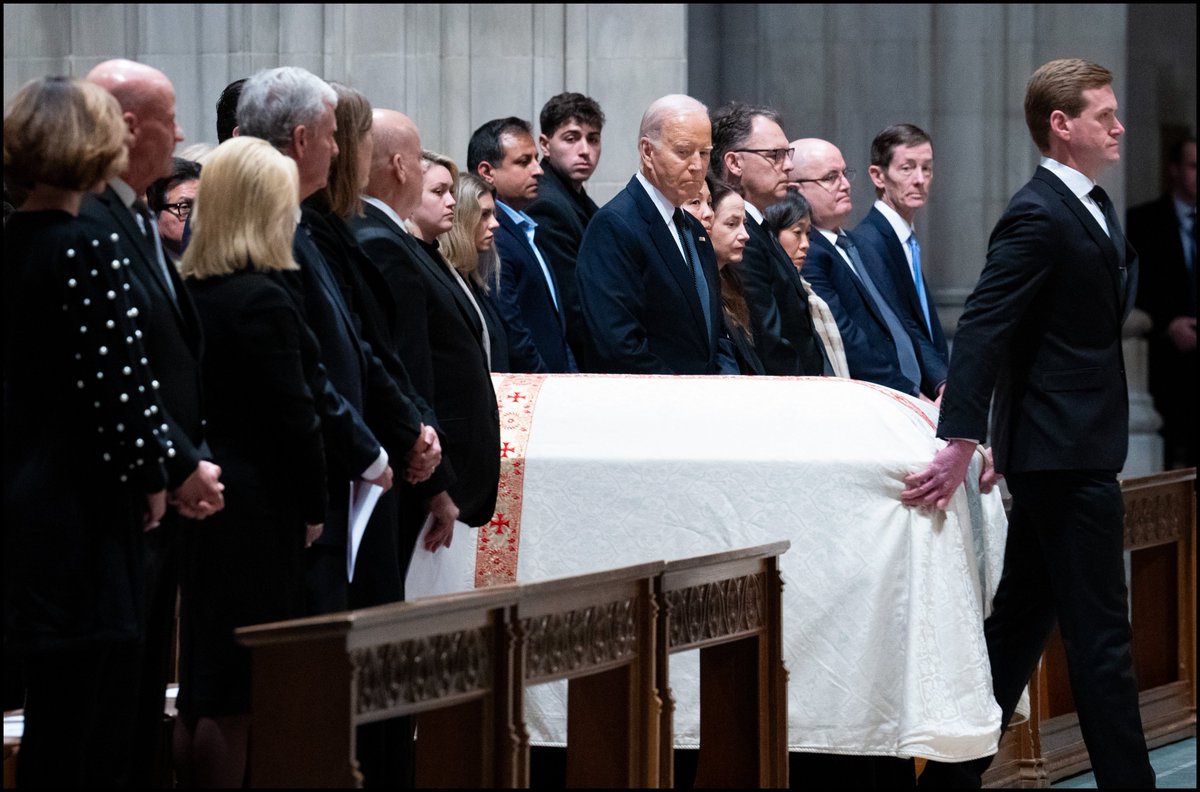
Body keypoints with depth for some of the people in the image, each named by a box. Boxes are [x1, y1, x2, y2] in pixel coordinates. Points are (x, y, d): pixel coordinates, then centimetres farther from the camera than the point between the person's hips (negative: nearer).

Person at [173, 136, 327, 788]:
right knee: (235, 703, -4)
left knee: (201, 685, 14)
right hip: (258, 510, -8)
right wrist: (312, 506, -5)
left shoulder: (191, 293, 7)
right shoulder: (263, 301, -17)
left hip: (203, 495, 8)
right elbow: (292, 416, -16)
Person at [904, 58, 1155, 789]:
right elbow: (982, 330, -23)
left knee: (1020, 621, 13)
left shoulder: (1093, 207, 14)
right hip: (1066, 452, -9)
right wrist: (960, 445, -31)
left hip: (1065, 451, 9)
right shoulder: (1038, 217, -16)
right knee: (1100, 634, -5)